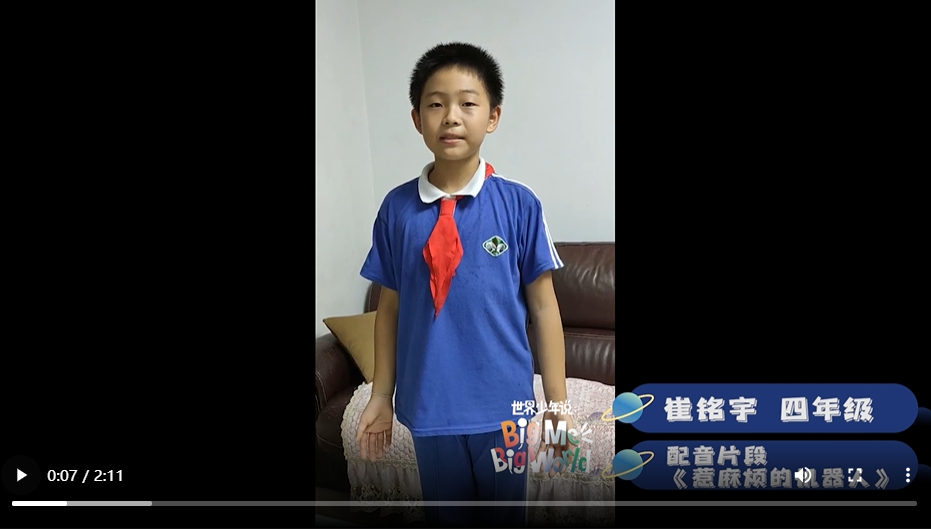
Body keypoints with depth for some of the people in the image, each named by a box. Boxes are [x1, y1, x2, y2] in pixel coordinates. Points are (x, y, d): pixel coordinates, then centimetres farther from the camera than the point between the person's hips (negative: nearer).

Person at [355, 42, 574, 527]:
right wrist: (381, 395, 6)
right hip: (428, 402, 2)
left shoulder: (519, 205, -9)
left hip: (502, 401, -1)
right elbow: (390, 307, 3)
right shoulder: (397, 208, -4)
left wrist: (557, 401, -2)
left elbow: (543, 307, -5)